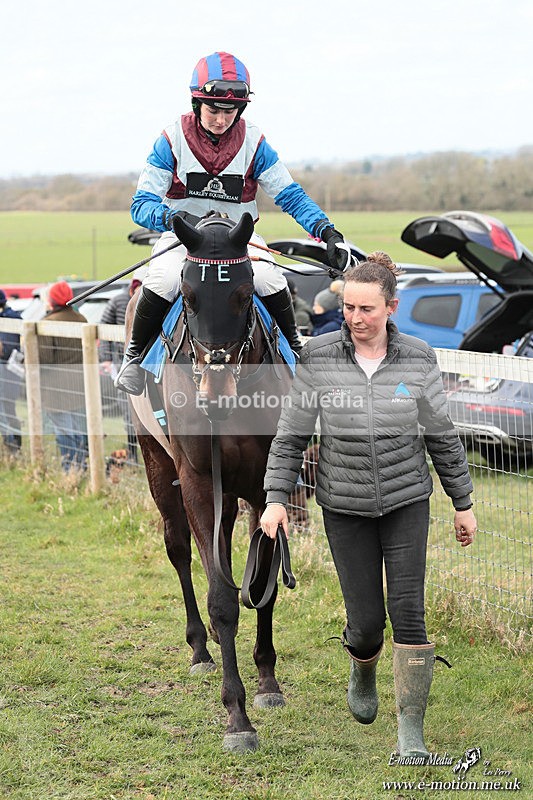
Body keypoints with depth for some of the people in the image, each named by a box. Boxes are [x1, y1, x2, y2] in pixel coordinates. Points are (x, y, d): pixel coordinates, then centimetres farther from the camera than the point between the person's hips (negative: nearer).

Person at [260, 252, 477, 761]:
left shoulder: (418, 360, -6)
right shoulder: (318, 358, -8)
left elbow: (441, 436, 5)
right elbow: (291, 435, -1)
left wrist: (463, 502, 10)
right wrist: (276, 499, -8)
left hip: (406, 500, 0)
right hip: (345, 507, 0)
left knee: (408, 612, -9)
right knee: (366, 620, 1)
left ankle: (411, 732, -1)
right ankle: (362, 672, 38)